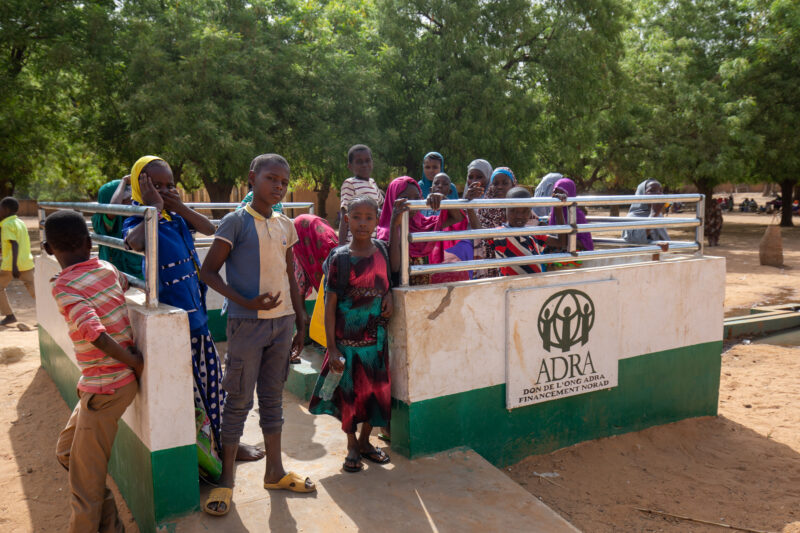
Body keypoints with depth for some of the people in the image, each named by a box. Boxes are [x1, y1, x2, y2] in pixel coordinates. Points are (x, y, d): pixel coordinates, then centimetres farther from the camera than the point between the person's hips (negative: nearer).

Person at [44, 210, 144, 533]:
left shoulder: (64, 287, -16)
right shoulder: (107, 269, 3)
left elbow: (95, 334, -29)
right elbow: (124, 283, 29)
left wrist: (135, 361, -18)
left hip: (105, 388, -8)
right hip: (122, 378, 8)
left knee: (85, 475, 4)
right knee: (67, 451, 22)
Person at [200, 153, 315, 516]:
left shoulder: (285, 225, 9)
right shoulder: (236, 222, -8)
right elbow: (208, 271, -9)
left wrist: (300, 322, 13)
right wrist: (244, 302, -19)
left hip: (282, 322, 5)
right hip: (247, 323, -5)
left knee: (273, 397, 14)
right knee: (238, 401, 3)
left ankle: (275, 472, 27)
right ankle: (226, 479, 17)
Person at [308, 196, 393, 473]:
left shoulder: (380, 249, 0)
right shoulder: (340, 258, -12)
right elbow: (330, 304, -10)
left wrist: (389, 295, -3)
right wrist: (331, 347, -14)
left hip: (376, 335, 4)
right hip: (347, 337, -4)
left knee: (376, 390, 12)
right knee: (349, 391, 8)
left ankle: (365, 441, 33)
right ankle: (352, 446, 28)